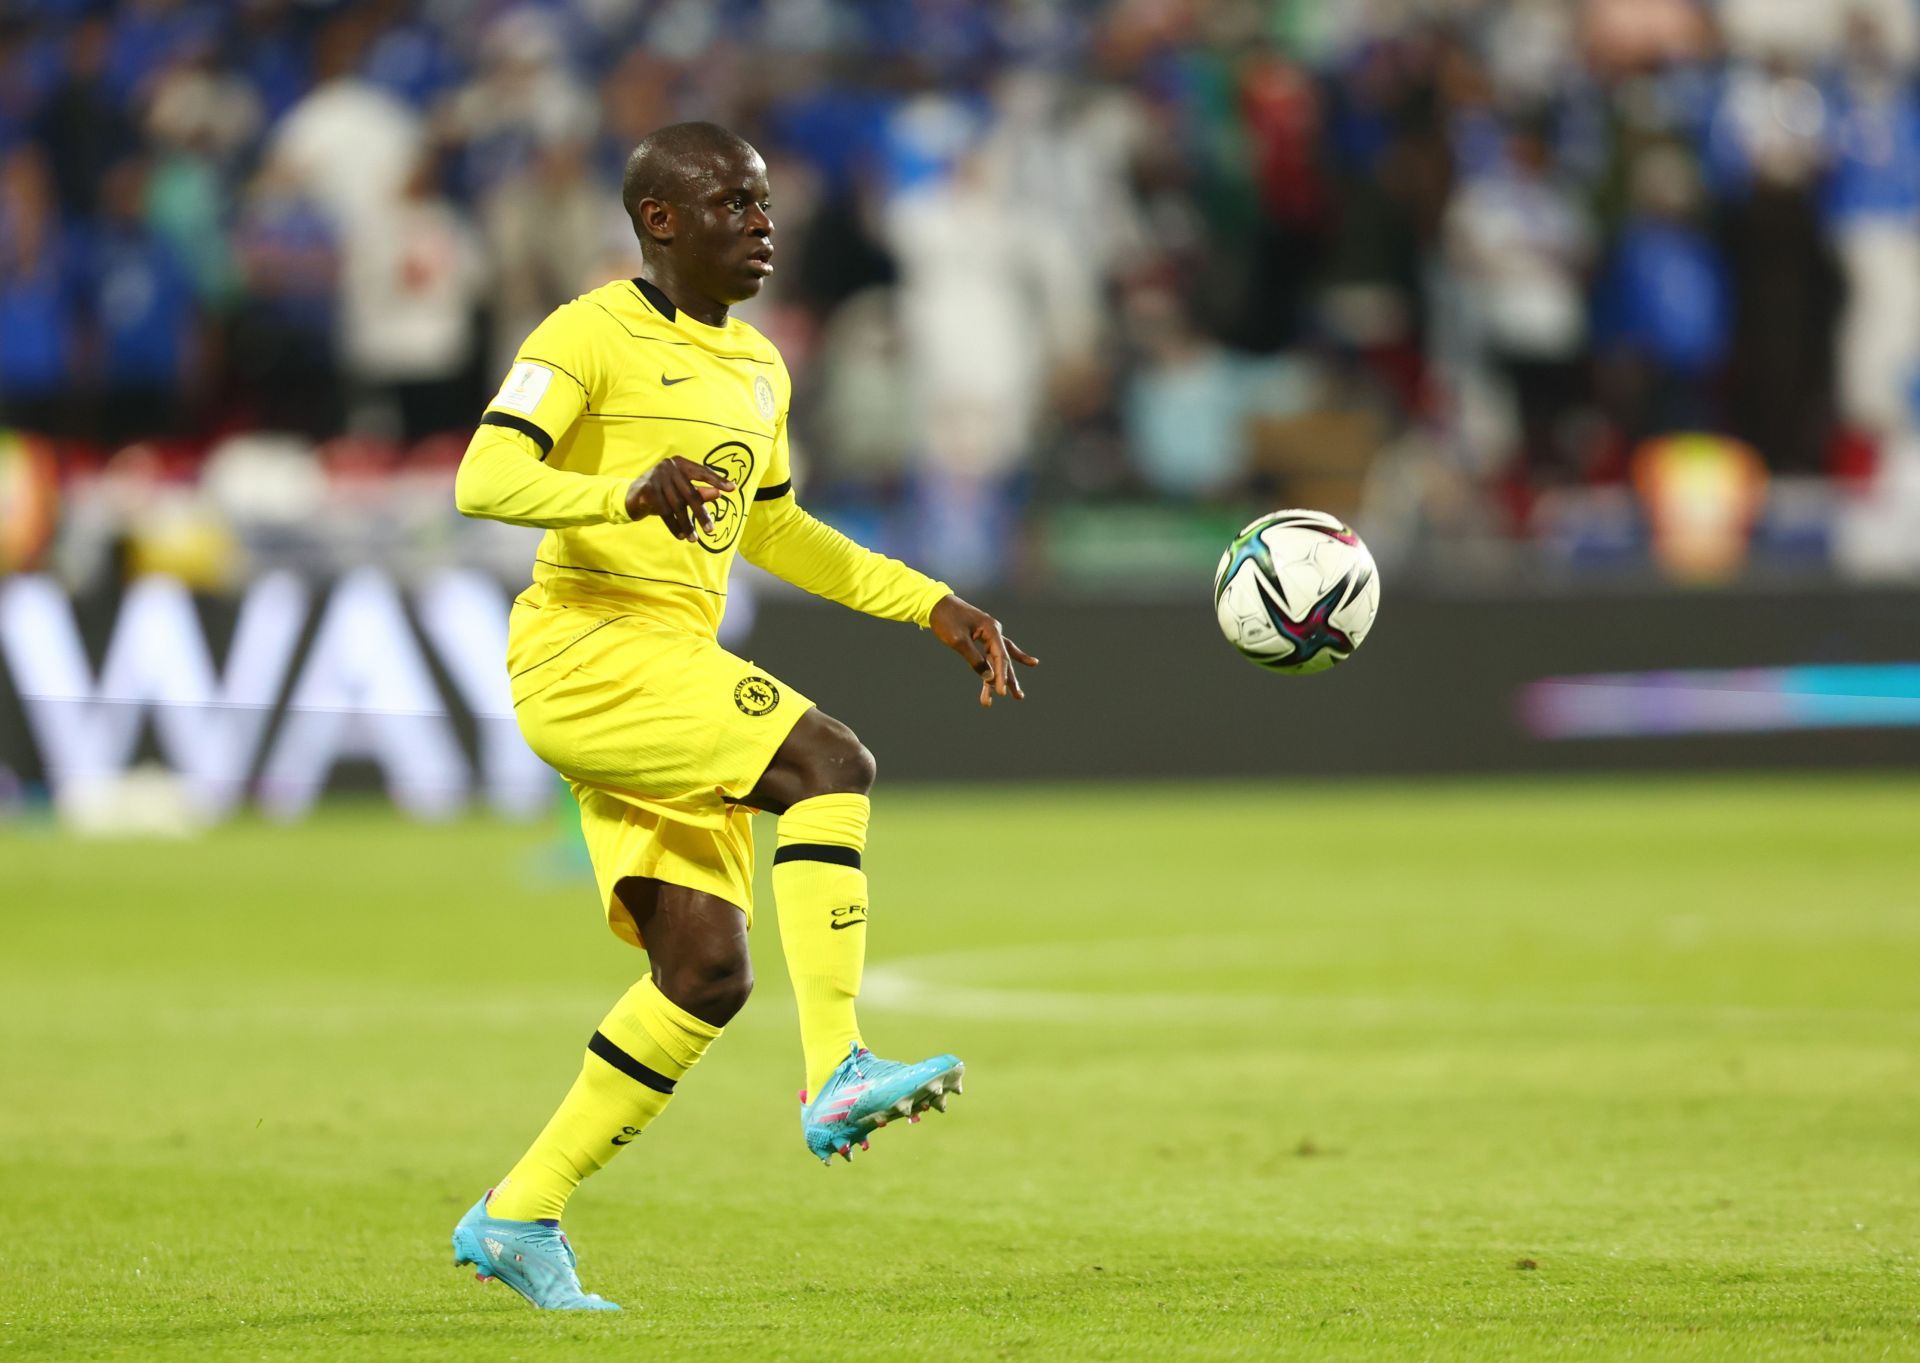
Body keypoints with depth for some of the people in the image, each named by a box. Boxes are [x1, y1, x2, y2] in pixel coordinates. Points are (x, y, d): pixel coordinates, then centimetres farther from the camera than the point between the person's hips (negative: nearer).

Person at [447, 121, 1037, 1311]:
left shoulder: (758, 369, 19)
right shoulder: (592, 336, -6)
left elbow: (771, 531, 33)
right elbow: (484, 482, -18)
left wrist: (936, 607, 25)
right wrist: (630, 492, -35)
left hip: (674, 677, 9)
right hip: (586, 647, -9)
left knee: (708, 975, 1)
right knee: (831, 765, -26)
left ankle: (519, 1217, 10)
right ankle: (836, 1077, -29)